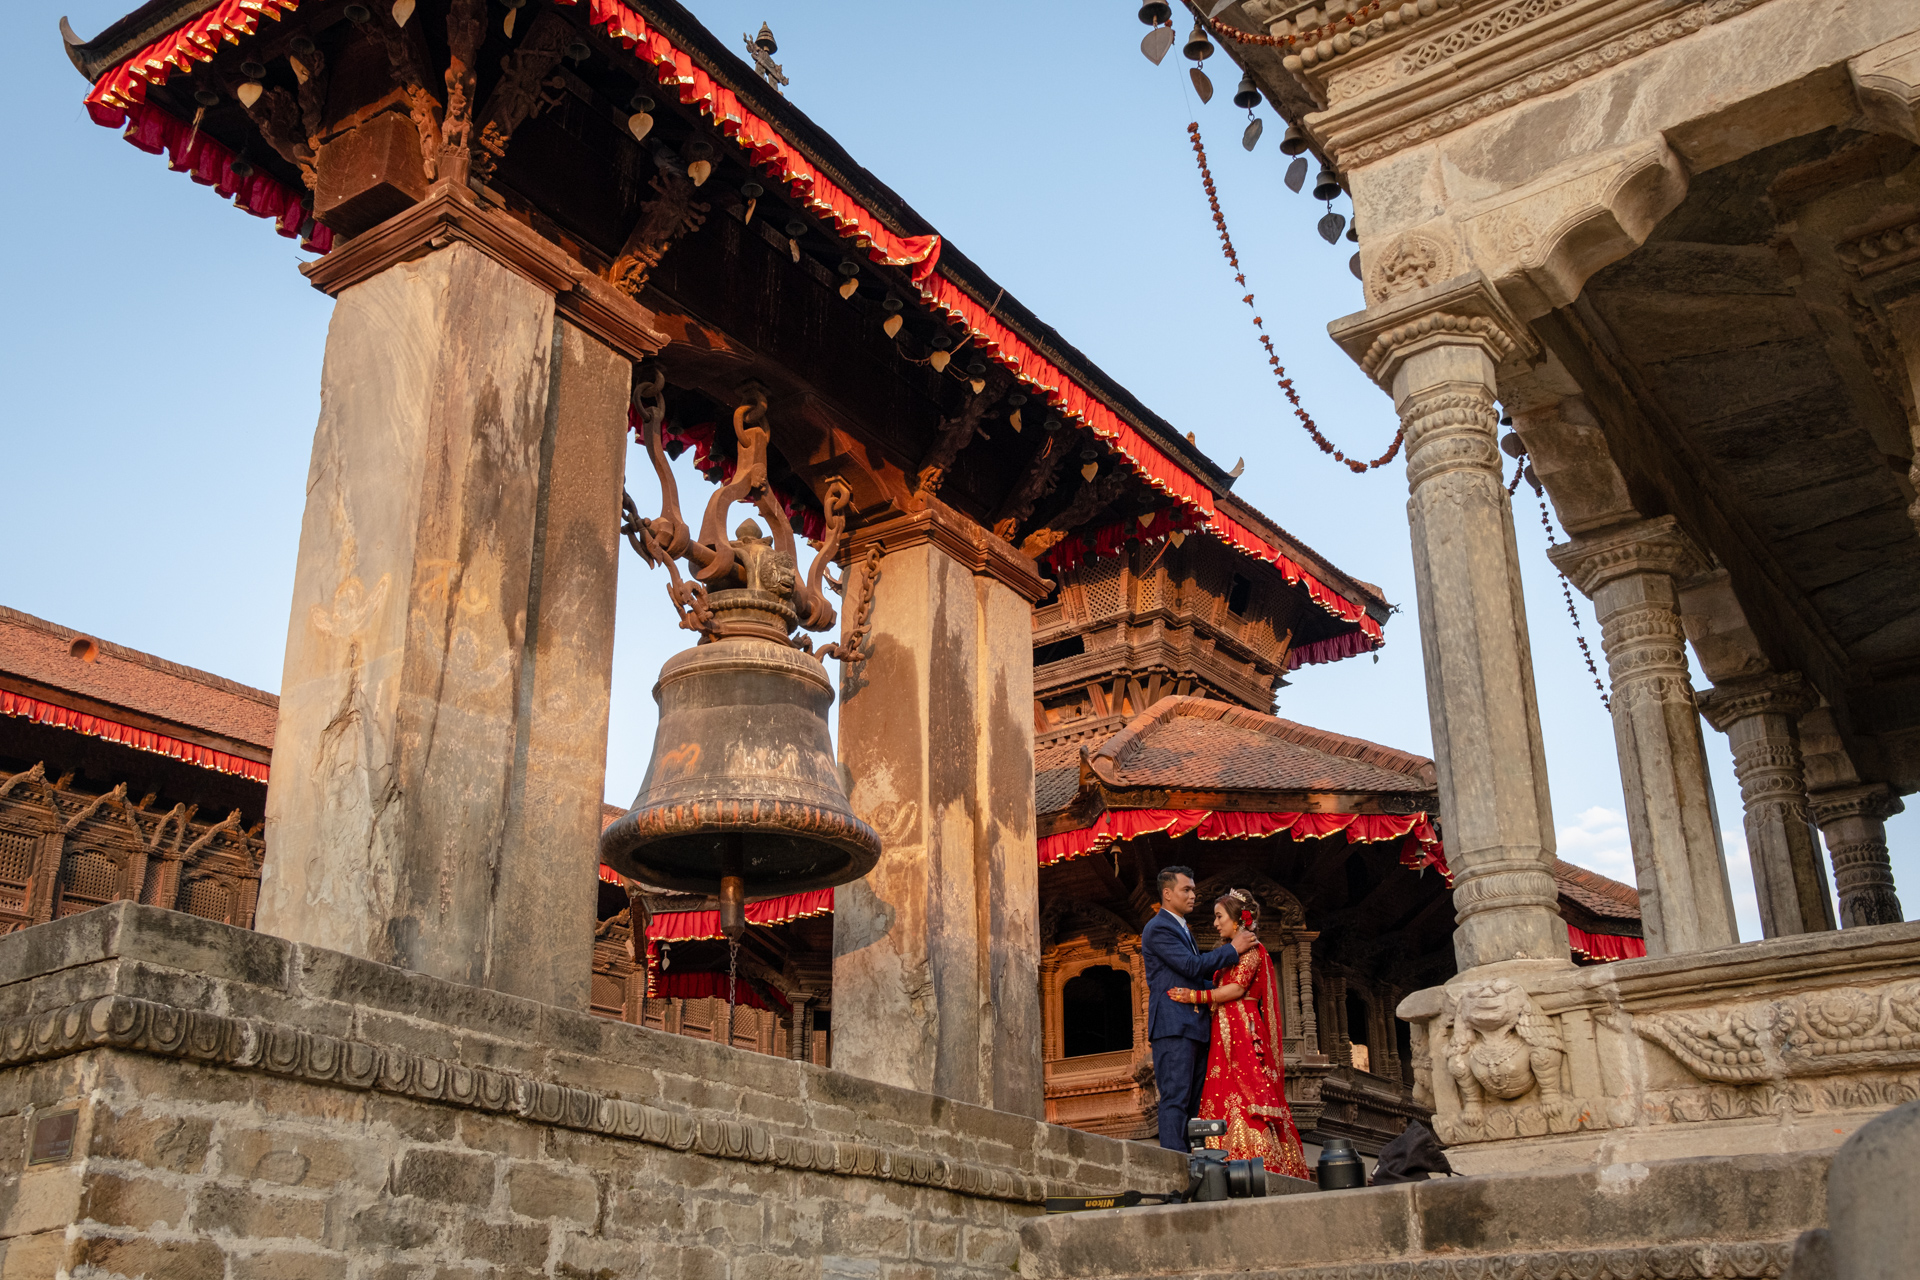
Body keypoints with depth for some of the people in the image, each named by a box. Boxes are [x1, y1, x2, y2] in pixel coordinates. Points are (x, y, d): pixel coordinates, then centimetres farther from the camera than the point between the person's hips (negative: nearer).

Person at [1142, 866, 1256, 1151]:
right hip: (1173, 1026, -10)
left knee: (1194, 1101, 7)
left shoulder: (1182, 929, 23)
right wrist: (1232, 949, -11)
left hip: (1193, 1027, 10)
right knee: (1175, 1098, -11)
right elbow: (1192, 966, -17)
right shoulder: (1158, 929, -9)